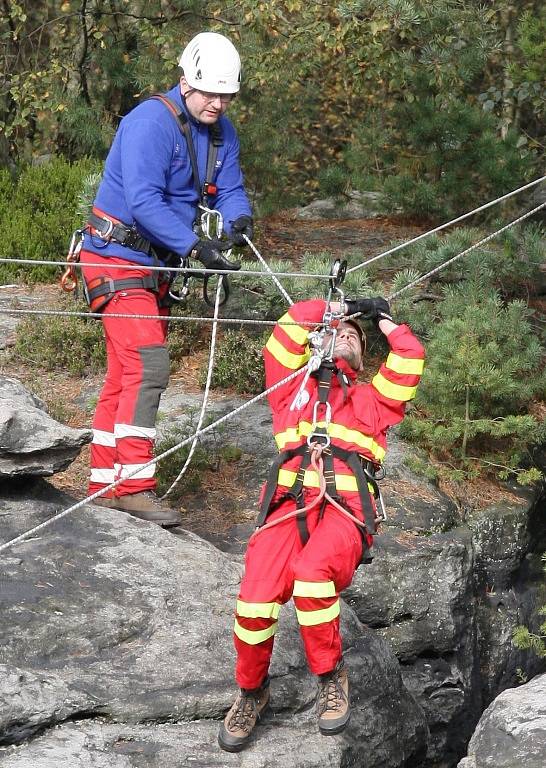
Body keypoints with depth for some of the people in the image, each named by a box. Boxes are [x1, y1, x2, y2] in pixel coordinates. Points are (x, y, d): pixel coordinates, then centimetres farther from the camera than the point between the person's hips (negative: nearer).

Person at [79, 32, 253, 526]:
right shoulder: (151, 122, -21)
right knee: (147, 364, -19)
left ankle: (106, 485, 20)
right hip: (118, 258, -9)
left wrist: (239, 221, -22)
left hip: (157, 264, 9)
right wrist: (196, 247, -36)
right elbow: (144, 202, -29)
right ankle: (133, 488, -19)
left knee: (126, 373, 13)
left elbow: (230, 190, 1)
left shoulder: (222, 133, 5)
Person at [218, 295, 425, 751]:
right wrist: (336, 308, 33)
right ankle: (251, 691, -1)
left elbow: (410, 359, 19)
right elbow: (286, 334, 21)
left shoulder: (372, 398, 31)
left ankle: (331, 674, -14)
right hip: (288, 505, 1)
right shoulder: (294, 388, 32)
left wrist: (382, 318, 35)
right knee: (256, 599, -26)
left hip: (345, 510, -1)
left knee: (311, 573, -36)